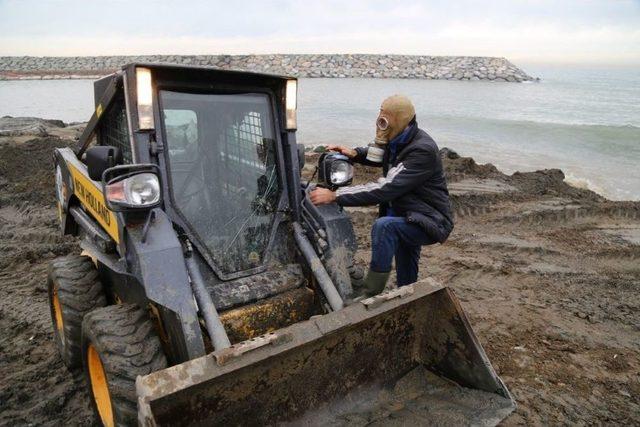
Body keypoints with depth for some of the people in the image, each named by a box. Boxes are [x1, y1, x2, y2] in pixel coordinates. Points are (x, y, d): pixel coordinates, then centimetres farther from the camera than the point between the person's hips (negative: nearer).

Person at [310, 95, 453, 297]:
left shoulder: (423, 151, -29)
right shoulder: (397, 141, -2)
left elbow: (385, 189, -37)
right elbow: (381, 154, 22)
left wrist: (334, 195, -37)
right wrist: (355, 153, -1)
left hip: (429, 223, -9)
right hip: (408, 219, 9)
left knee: (383, 226, -34)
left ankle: (369, 297, -25)